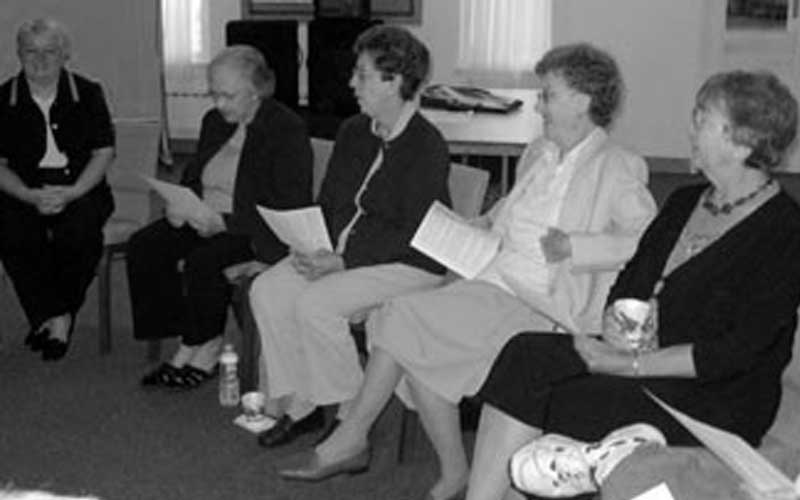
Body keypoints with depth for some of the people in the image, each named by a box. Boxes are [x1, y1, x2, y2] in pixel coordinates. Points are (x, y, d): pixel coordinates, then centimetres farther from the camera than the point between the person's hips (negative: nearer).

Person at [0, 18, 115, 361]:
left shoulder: (88, 94, 6)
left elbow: (103, 153, 1)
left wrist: (72, 192, -14)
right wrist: (31, 196, -15)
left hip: (80, 188, -1)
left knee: (81, 230, -32)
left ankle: (49, 318, -12)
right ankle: (56, 319, -16)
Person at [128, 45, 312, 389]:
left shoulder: (287, 130, -12)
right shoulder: (214, 122, 12)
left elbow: (289, 207, -18)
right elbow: (192, 177, 22)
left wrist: (224, 221, -25)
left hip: (257, 231, -8)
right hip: (206, 219, 8)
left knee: (203, 260, -32)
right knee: (143, 246, -13)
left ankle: (207, 350, -9)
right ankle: (188, 340, -7)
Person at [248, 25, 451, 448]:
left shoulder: (426, 146, -15)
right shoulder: (353, 133, 10)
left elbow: (413, 236, -19)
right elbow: (329, 204, 16)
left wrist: (343, 261, -23)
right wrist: (312, 247, -5)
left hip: (408, 264, -8)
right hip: (341, 250, 8)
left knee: (315, 303, -27)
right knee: (267, 290, -12)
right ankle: (299, 405, -1)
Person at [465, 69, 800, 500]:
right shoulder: (685, 202, 14)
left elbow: (736, 351, -18)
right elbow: (627, 282, 17)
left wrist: (634, 364, -21)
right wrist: (615, 322, -6)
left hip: (712, 402, -7)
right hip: (641, 355, 7)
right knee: (525, 355, -18)